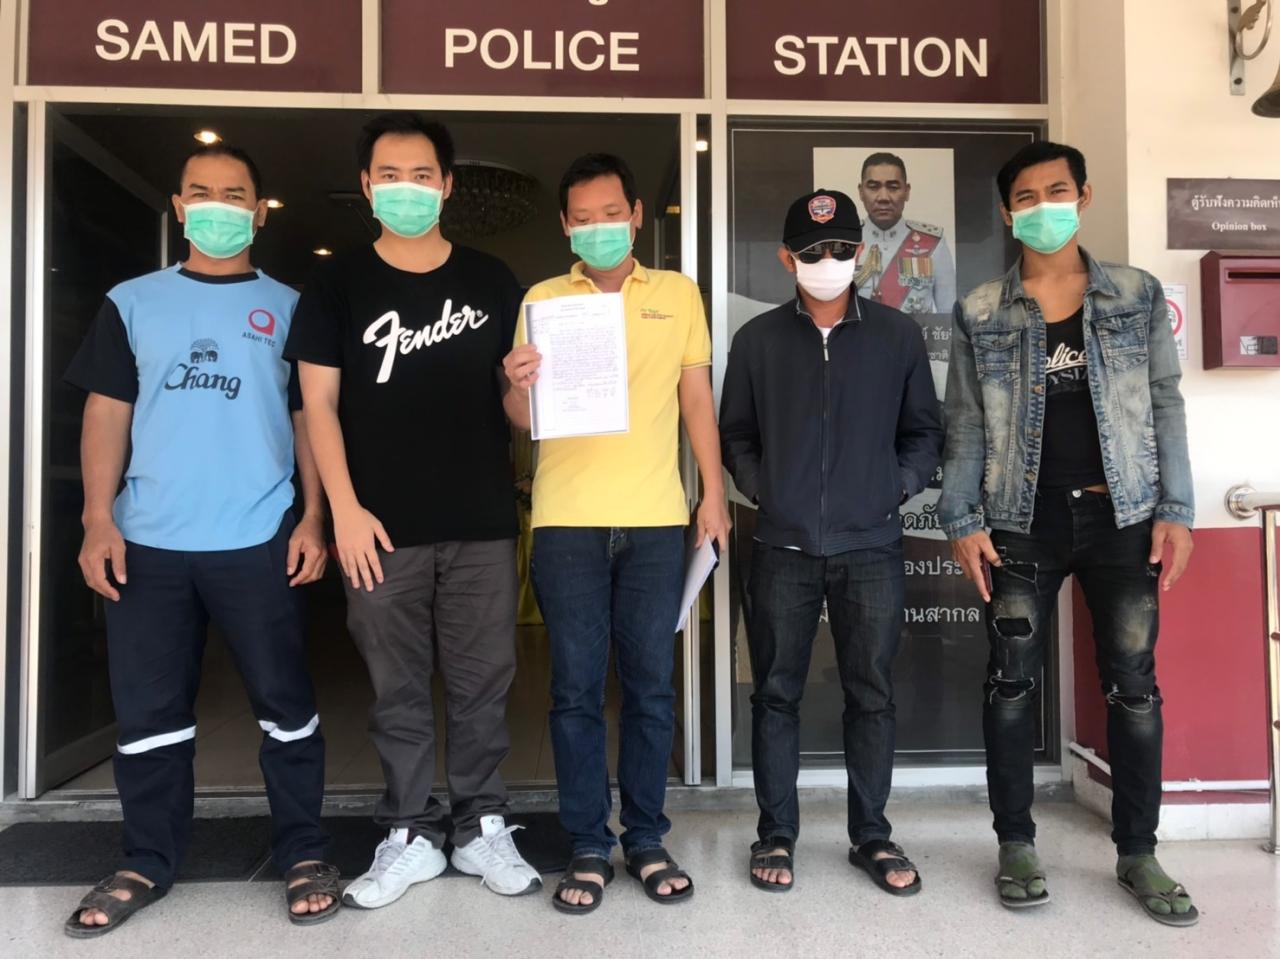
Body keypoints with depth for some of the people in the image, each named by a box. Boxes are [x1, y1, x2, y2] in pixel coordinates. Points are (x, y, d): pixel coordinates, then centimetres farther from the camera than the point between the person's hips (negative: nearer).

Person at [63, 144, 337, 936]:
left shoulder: (290, 308, 8)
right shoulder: (132, 302, 11)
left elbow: (310, 419, 6)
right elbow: (107, 413, 8)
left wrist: (314, 521, -4)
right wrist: (99, 519, -2)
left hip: (259, 542, -1)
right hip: (148, 543, 2)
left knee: (285, 705, 4)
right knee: (149, 712, 10)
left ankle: (306, 856, 19)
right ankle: (148, 864, 27)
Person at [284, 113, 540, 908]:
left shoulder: (491, 280, 8)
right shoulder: (338, 284, 5)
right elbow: (320, 404, 1)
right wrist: (345, 508, -8)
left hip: (483, 523, 1)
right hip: (382, 525, 0)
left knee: (483, 680, 7)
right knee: (398, 686, 8)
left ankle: (481, 827, 23)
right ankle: (411, 835, 23)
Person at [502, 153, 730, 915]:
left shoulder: (679, 294, 11)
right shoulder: (543, 299, 8)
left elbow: (698, 398, 11)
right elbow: (524, 419, 5)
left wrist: (715, 495, 4)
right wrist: (519, 387, -18)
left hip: (657, 518, 1)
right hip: (567, 520, 0)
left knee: (651, 685, 7)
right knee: (577, 689, 4)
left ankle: (647, 841, 21)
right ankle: (589, 847, 18)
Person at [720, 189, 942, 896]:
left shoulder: (897, 335, 6)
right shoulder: (757, 340, 6)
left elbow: (923, 432, 11)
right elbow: (735, 434, 12)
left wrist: (896, 489, -1)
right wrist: (760, 489, -1)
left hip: (871, 547, 0)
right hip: (782, 548, 0)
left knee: (871, 695, 7)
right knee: (776, 693, 6)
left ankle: (871, 836, 24)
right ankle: (776, 836, 21)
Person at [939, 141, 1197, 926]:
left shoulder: (1138, 296, 6)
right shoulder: (981, 315, 3)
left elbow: (1166, 406, 5)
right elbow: (965, 425, 2)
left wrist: (1176, 510, -2)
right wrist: (963, 520, -5)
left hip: (1122, 513, 1)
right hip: (1023, 520, 0)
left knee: (1134, 685, 5)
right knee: (1013, 682, 3)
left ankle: (1138, 852, 21)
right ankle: (1017, 844, 18)